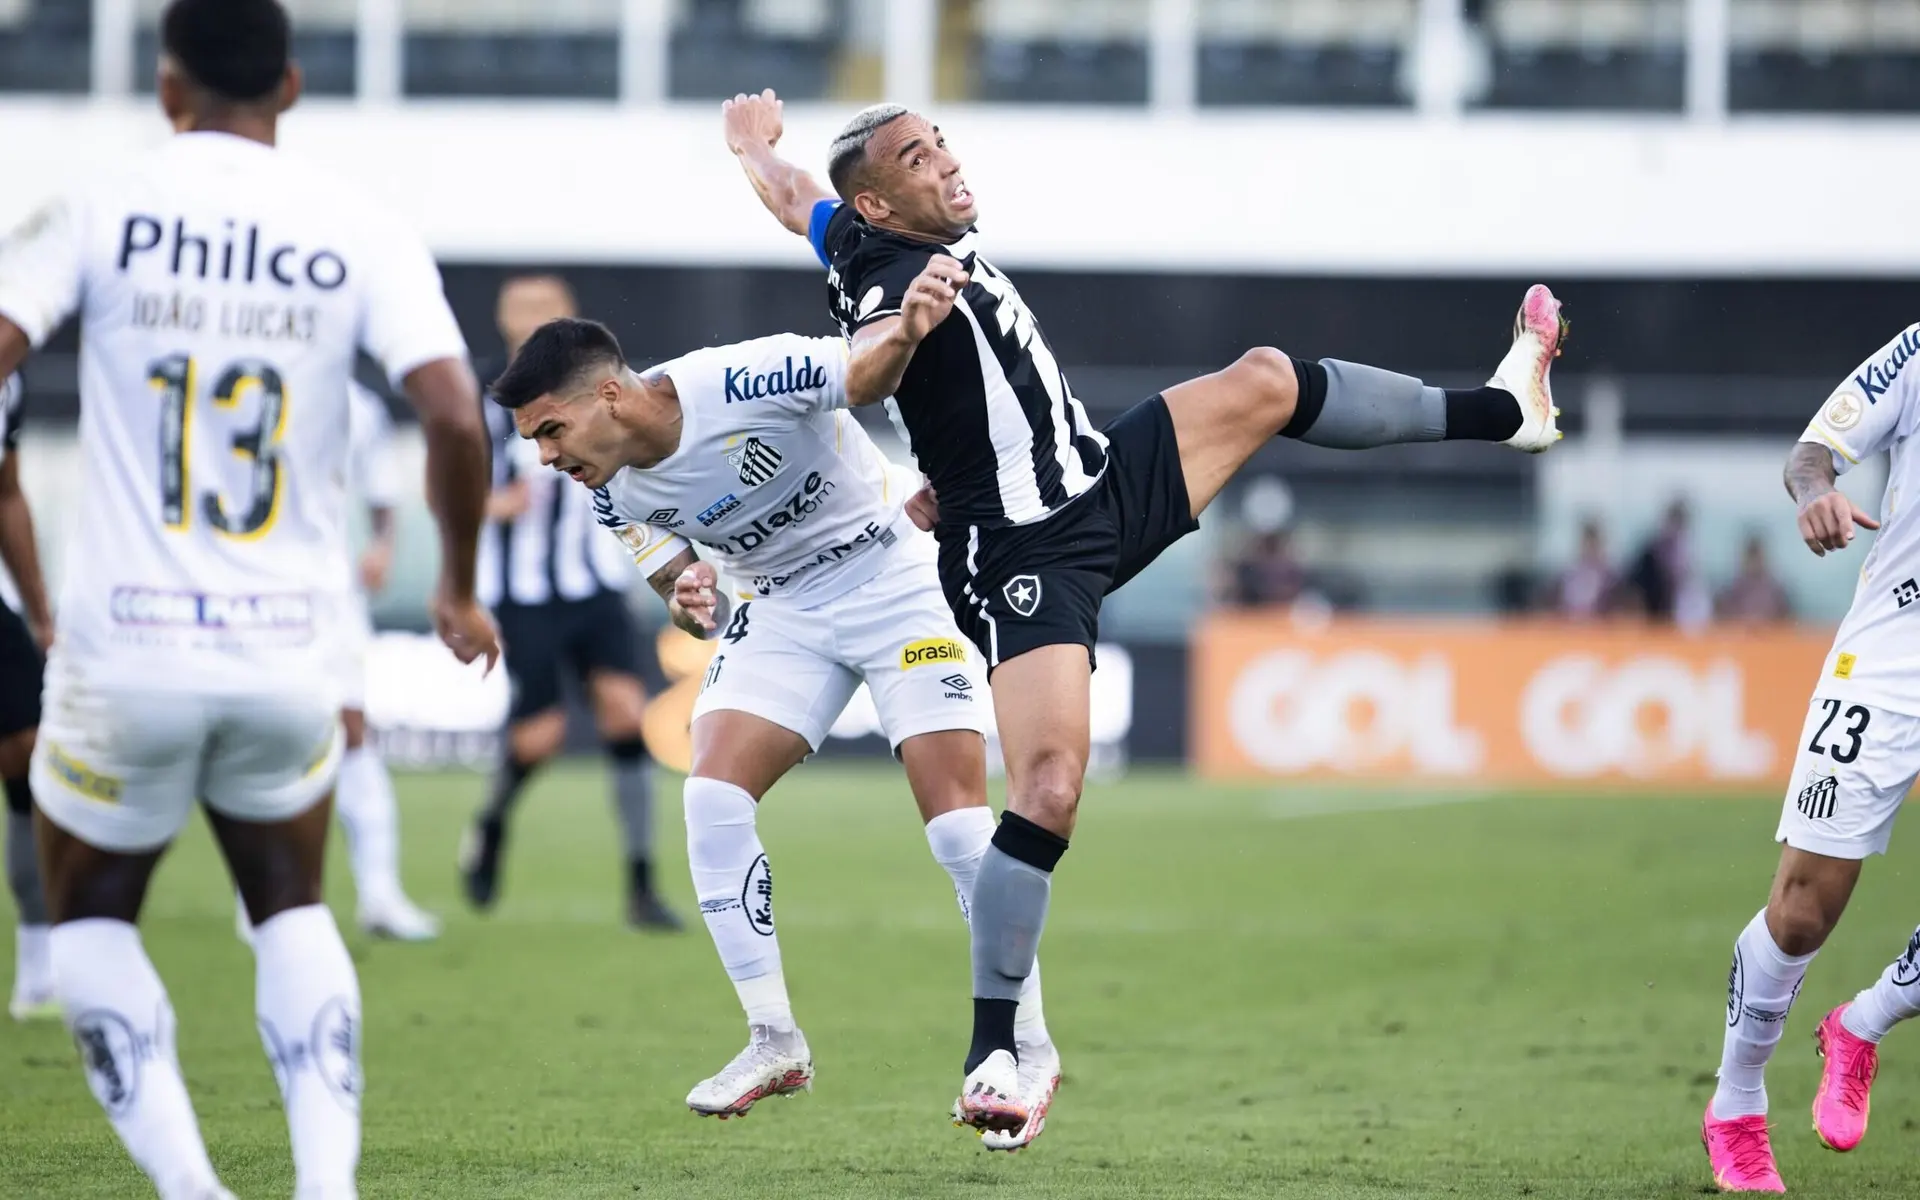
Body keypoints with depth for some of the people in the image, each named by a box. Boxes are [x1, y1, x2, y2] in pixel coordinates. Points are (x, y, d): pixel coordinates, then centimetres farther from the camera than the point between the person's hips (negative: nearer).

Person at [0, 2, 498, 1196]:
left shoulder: (97, 213, -3)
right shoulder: (361, 233, 0)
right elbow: (455, 416, -8)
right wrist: (460, 585, 8)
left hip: (126, 649, -2)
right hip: (292, 652, 2)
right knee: (292, 910, 24)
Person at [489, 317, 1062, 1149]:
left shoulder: (747, 381, -28)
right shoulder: (618, 498, -7)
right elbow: (692, 605, 4)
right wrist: (692, 605, -16)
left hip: (897, 578, -6)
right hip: (784, 606, 6)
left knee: (957, 822, -12)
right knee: (712, 795, -11)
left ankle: (1030, 1050, 3)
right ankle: (774, 1043, -1)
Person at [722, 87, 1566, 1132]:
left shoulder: (862, 242, 4)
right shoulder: (890, 275, -23)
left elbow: (791, 196, 26)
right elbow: (855, 381, -46)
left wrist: (755, 143, 47)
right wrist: (903, 332, -66)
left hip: (1107, 487, 10)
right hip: (1025, 562, -10)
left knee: (1266, 381, 19)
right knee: (1050, 789, -23)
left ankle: (1502, 408, 40)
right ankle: (992, 1059, -18)